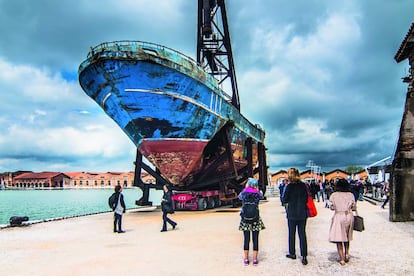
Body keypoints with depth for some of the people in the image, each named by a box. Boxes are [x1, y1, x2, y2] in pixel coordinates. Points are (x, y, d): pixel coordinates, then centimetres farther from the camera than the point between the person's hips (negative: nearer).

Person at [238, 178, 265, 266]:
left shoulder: (244, 193, -5)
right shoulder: (257, 193, -6)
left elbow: (239, 197, 19)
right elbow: (262, 196, 17)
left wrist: (245, 188, 19)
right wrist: (257, 189, 16)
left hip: (245, 219, 1)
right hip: (255, 219, -1)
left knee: (246, 239, 10)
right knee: (255, 239, 8)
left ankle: (246, 259, 18)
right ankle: (255, 259, 13)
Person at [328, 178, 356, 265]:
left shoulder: (334, 195, -4)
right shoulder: (351, 195, 1)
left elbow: (332, 208, -3)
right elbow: (354, 208, 2)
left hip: (338, 216, -3)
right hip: (349, 216, 3)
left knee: (338, 238, 3)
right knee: (347, 237, 24)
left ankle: (342, 259, 2)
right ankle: (347, 254, 20)